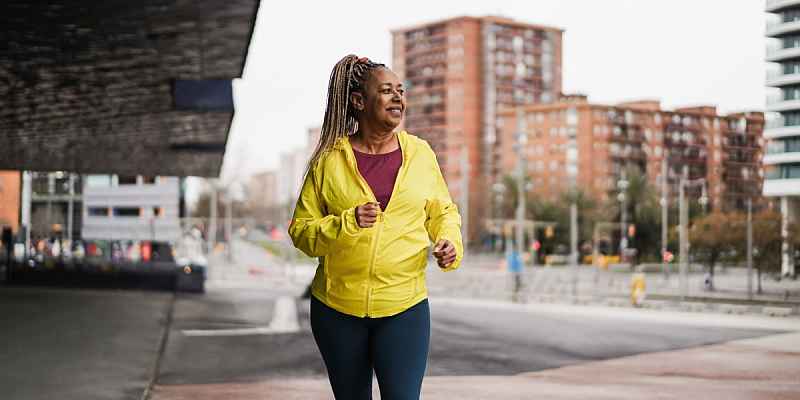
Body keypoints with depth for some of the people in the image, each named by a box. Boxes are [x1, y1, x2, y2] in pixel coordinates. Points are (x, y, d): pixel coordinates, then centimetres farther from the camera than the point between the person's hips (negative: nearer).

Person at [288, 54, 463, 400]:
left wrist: (449, 242, -6)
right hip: (337, 308, 0)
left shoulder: (420, 152, 3)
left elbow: (443, 211, 15)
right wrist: (347, 223, -20)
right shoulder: (330, 160, -3)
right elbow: (301, 230, -3)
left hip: (403, 308, 0)